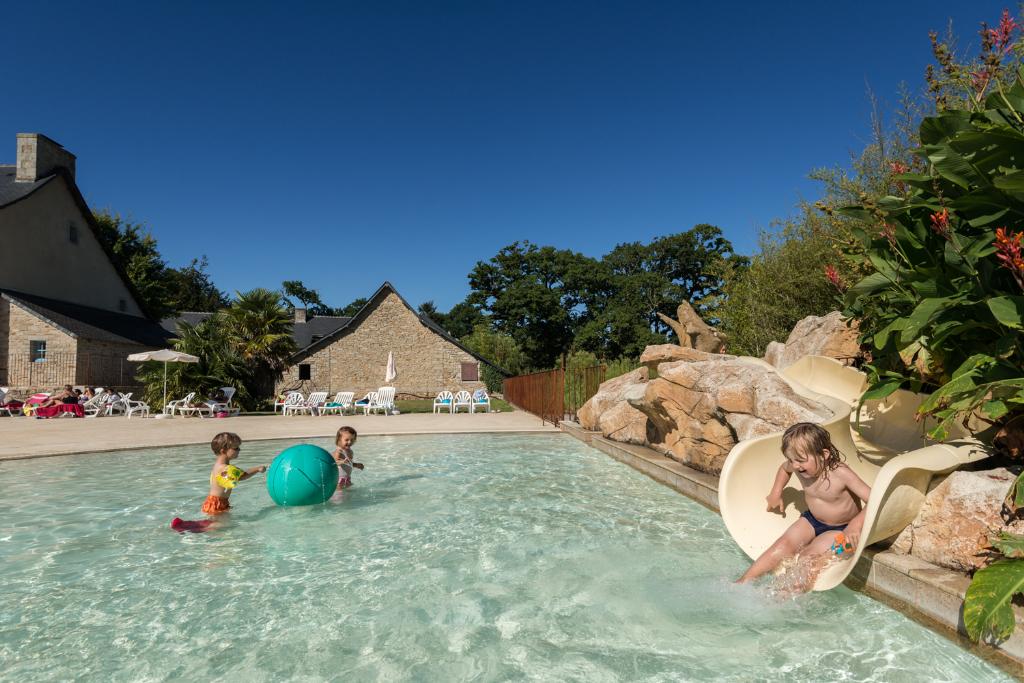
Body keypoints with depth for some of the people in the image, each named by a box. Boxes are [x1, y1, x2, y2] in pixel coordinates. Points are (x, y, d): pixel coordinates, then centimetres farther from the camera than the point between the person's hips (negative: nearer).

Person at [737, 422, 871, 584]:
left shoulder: (840, 474, -31)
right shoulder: (797, 466, -15)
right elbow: (784, 468, 12)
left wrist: (857, 524, -45)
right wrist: (776, 493, 5)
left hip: (842, 528, -4)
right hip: (812, 520, 4)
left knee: (811, 555, -26)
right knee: (783, 545, -15)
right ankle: (744, 581, -17)